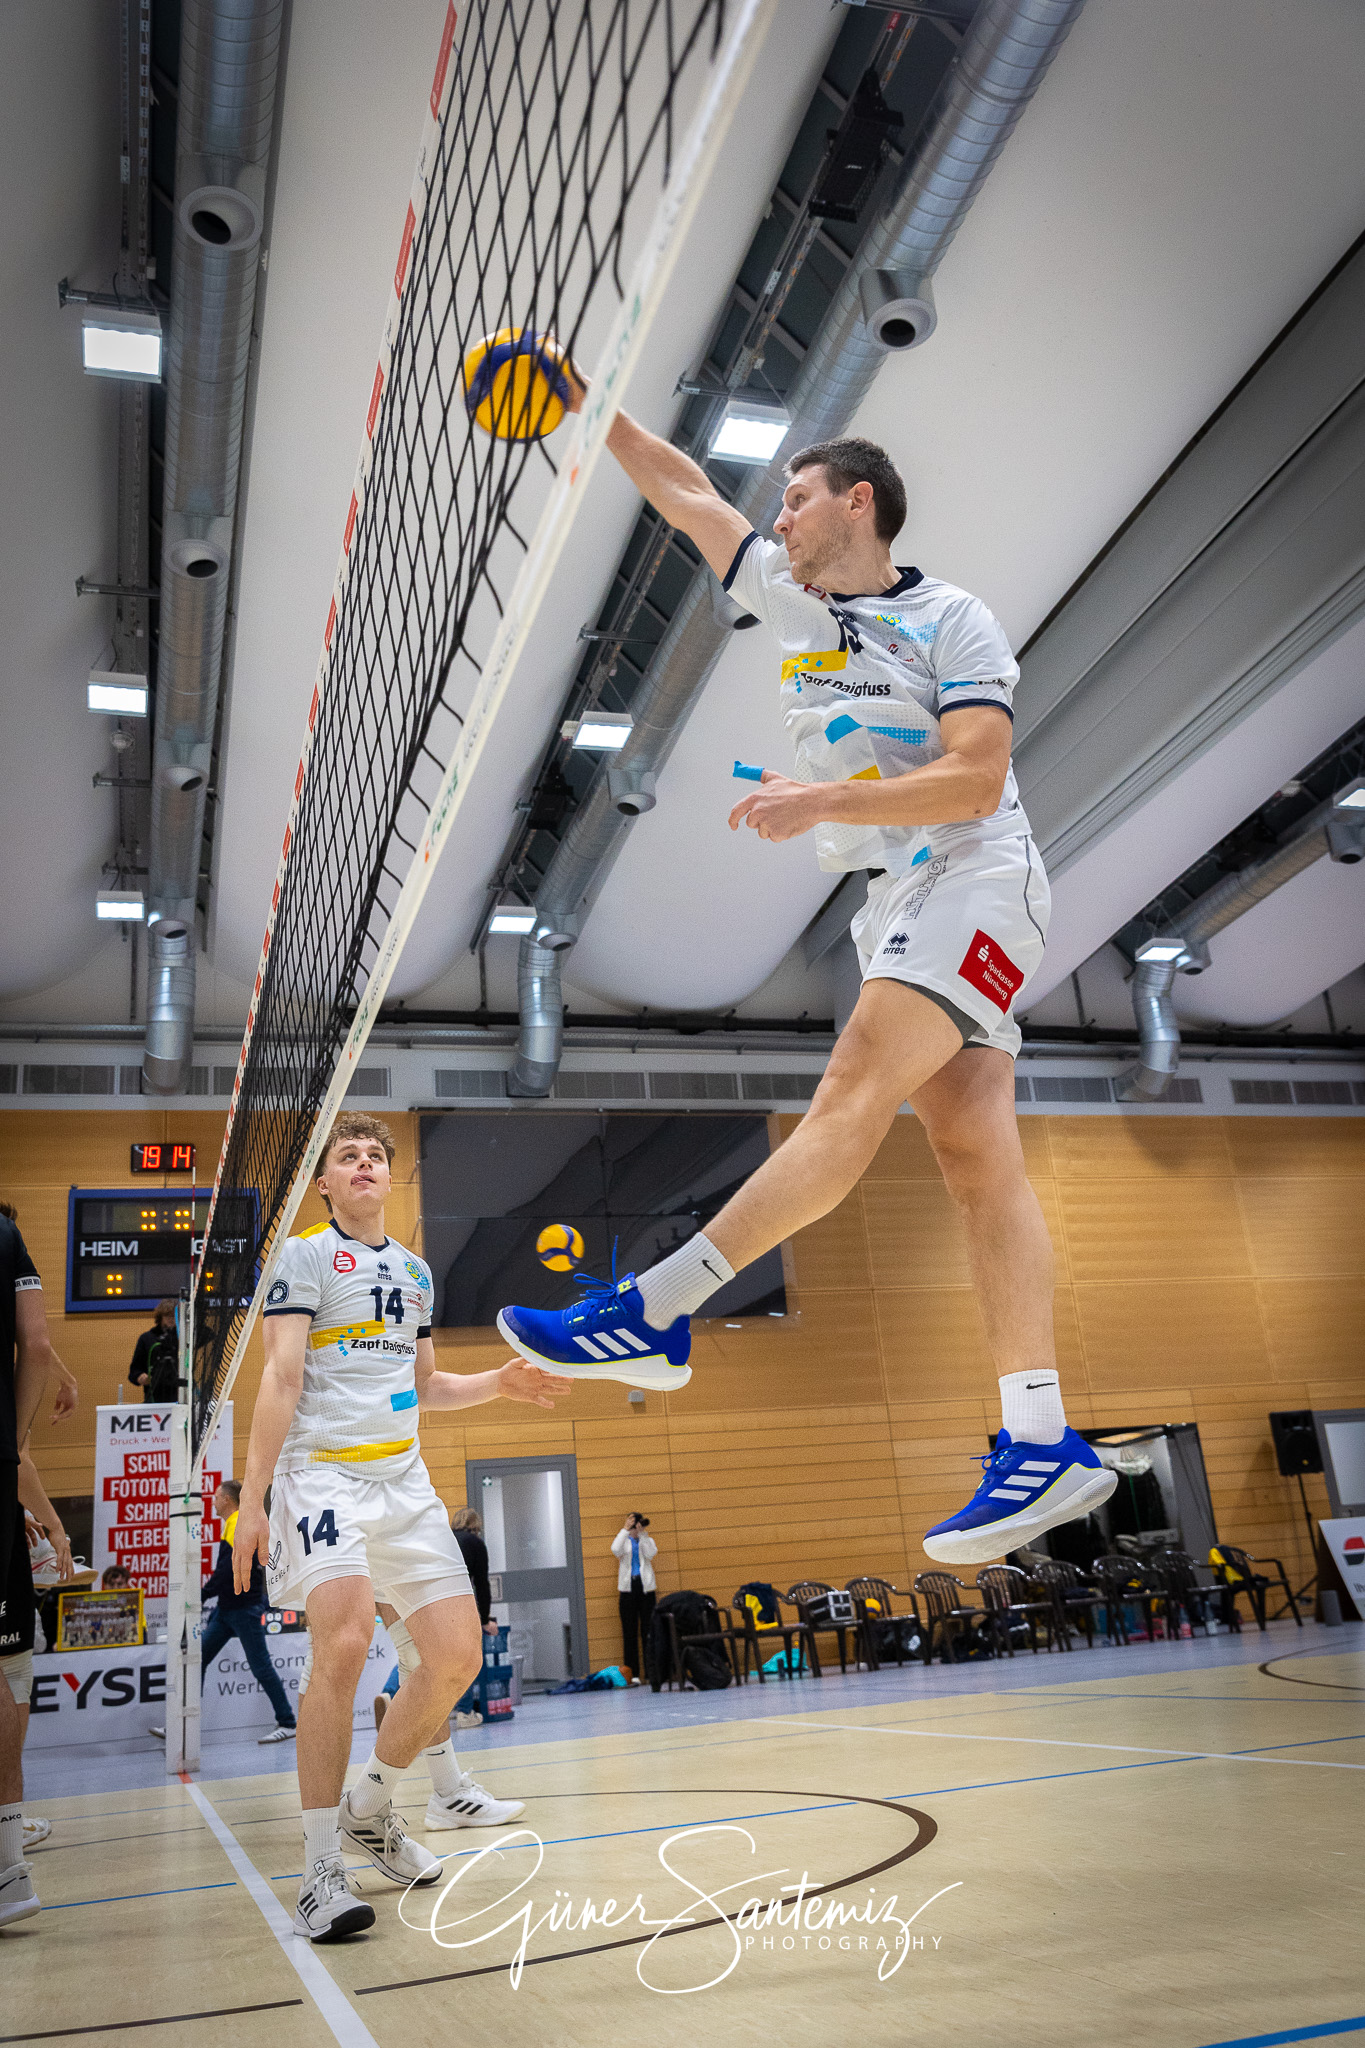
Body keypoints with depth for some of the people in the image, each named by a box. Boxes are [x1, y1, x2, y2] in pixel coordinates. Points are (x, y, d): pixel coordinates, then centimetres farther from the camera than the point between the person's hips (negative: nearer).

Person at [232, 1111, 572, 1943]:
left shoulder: (415, 1269, 18)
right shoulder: (305, 1255, 0)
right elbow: (281, 1380, -8)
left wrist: (502, 1383, 10)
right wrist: (251, 1497, -14)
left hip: (405, 1482, 6)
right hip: (324, 1474, -6)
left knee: (458, 1656, -1)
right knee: (344, 1646, -24)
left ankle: (370, 1809, 22)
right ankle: (322, 1868, -10)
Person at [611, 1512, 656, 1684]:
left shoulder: (647, 1541, 14)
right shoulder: (623, 1540, 11)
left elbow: (650, 1554, -8)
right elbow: (615, 1550, -12)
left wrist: (641, 1534, -10)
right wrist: (625, 1530, -11)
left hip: (646, 1587, 0)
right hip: (628, 1588, 0)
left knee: (648, 1631, -2)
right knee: (629, 1632, -2)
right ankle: (632, 1674, -1)